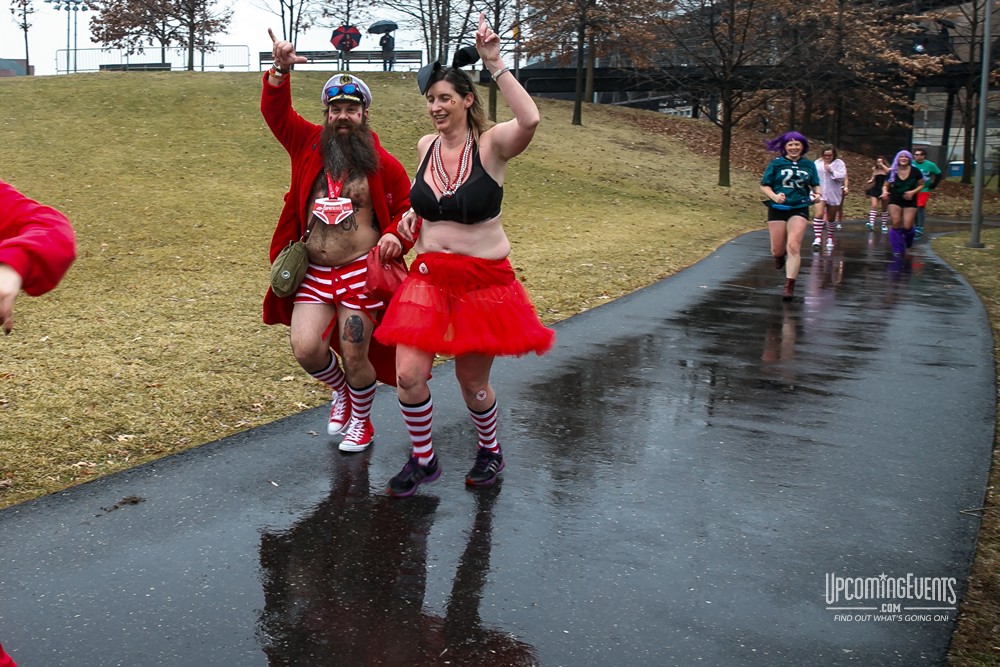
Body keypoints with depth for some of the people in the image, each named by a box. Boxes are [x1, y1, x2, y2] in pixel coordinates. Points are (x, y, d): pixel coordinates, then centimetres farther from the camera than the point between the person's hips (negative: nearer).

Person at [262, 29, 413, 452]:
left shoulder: (383, 163, -2)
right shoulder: (310, 145, 4)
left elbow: (407, 208, 6)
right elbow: (275, 111, 3)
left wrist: (394, 235, -14)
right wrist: (280, 71, -14)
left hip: (361, 272, -3)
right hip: (313, 272, 3)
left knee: (355, 357, 3)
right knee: (305, 349, -8)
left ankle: (361, 420, 32)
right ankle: (340, 391, 27)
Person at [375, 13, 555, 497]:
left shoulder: (491, 145, -12)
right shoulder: (425, 146, 4)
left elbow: (529, 119, -36)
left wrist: (495, 64, -33)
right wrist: (411, 215, 6)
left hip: (484, 281, -4)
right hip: (428, 277, 4)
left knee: (472, 382, 9)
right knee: (408, 374, -9)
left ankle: (490, 451, 40)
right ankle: (423, 460, 16)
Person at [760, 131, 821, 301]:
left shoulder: (809, 165, 6)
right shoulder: (776, 163, 0)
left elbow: (815, 184, 15)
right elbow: (764, 185, 0)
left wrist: (817, 194, -7)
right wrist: (774, 196, -19)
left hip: (799, 209, 0)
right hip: (778, 209, 0)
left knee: (793, 247, -13)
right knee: (777, 250, 6)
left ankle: (789, 286, -7)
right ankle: (780, 256, 46)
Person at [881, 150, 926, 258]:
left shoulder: (915, 171, -4)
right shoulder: (892, 172, -2)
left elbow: (921, 185, 4)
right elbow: (886, 185, 6)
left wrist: (913, 192, -14)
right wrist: (885, 192, -16)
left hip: (910, 202, -1)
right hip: (895, 201, 1)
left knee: (907, 227, -6)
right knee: (896, 225, -9)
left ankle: (908, 243, 30)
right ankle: (898, 250, 2)